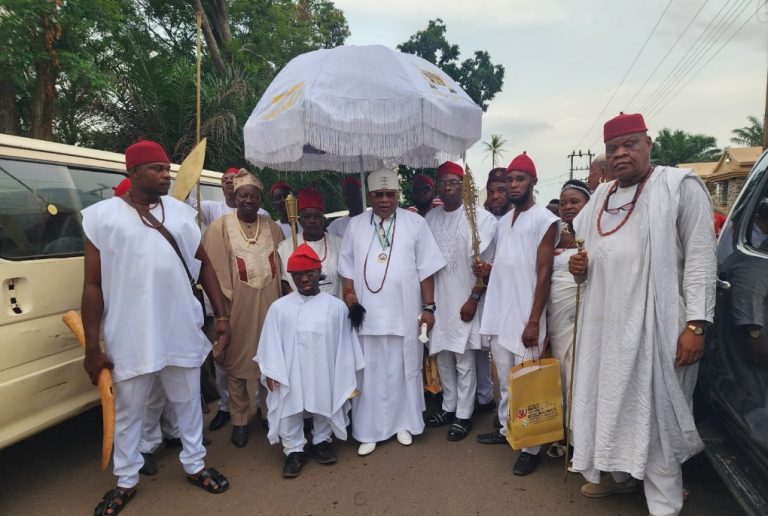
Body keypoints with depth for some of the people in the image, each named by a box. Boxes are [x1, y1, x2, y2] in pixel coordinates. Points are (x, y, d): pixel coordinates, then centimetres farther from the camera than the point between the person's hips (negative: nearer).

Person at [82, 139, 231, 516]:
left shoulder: (181, 213, 4)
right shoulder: (103, 216, -4)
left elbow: (203, 265, 9)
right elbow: (93, 285, -4)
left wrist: (221, 314, 2)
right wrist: (92, 347, -4)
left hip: (182, 331, 2)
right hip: (129, 336, -2)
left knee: (188, 402, 17)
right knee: (127, 411, 15)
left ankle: (194, 465, 37)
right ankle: (126, 481, 37)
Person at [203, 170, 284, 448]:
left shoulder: (272, 227, 7)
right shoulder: (220, 227, -3)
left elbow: (281, 265, 8)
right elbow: (216, 270, -5)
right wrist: (223, 305, -9)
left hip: (269, 303, 3)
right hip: (237, 305, -2)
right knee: (237, 363, 9)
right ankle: (240, 421, 23)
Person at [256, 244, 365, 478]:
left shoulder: (336, 306, -5)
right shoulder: (279, 307, -5)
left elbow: (344, 345, 0)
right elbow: (271, 343, -2)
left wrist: (347, 380, 2)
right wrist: (271, 372, -6)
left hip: (324, 375, 1)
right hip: (290, 376, 0)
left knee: (325, 408, 13)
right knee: (290, 411, 4)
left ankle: (322, 442, 37)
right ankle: (294, 450, 26)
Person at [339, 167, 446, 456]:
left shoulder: (415, 223, -1)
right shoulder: (355, 225, 6)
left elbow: (426, 269, -1)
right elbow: (347, 266, 10)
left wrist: (428, 307, -3)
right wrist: (349, 294, -3)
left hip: (404, 312, -1)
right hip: (366, 313, 2)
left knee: (403, 370, 11)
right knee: (369, 373, 8)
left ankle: (404, 423, 29)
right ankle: (369, 431, 21)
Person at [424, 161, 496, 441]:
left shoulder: (480, 217, -10)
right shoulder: (431, 218, 5)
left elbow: (487, 264, -10)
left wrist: (474, 298, -13)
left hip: (464, 300, -5)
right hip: (438, 299, 5)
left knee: (464, 360, 4)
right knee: (443, 357, 15)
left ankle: (463, 415, 19)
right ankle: (448, 407, 31)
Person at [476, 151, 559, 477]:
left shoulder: (544, 219, -7)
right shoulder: (503, 221, 15)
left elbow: (544, 273, -12)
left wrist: (534, 321, -16)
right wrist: (487, 271, 2)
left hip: (525, 316, -7)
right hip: (498, 313, 7)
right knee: (505, 379, 17)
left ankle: (531, 446, 14)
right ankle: (506, 429, 32)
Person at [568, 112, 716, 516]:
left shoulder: (681, 186, -5)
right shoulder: (600, 197, 14)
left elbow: (701, 257, -11)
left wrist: (696, 323, -17)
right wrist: (579, 265, 0)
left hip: (653, 323, -6)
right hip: (604, 322, 6)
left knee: (655, 411, 2)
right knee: (609, 401, 16)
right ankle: (619, 475, 35)